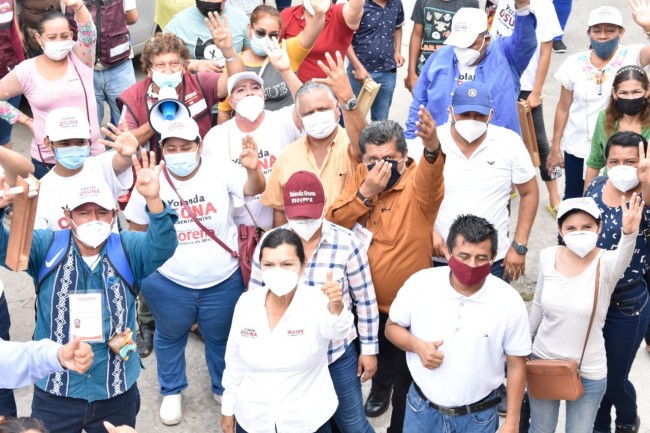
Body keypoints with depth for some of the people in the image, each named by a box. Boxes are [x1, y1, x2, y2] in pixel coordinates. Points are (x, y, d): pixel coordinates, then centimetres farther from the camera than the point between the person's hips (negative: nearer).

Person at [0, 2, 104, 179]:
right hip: (47, 162, 0)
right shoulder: (27, 70, -3)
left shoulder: (80, 58, -3)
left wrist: (78, 6, -43)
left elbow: (88, 33, -24)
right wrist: (26, 120, 0)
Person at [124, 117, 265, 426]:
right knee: (170, 337, 23)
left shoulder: (220, 172, -15)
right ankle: (171, 392, 48)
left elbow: (254, 189, -31)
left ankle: (224, 388, 47)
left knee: (221, 338, 22)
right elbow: (136, 229, 2)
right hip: (168, 283, 1)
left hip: (223, 282, 0)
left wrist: (253, 169, -53)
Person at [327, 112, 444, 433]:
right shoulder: (361, 175, -4)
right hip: (365, 301, 5)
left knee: (406, 381, 11)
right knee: (377, 354, 31)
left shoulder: (418, 182, -20)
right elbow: (334, 223, -9)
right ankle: (381, 385, 62)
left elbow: (431, 176, -45)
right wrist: (366, 193, -25)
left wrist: (432, 148, -68)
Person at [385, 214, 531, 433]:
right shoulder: (420, 284, -15)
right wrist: (417, 345, -20)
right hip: (422, 408, 1)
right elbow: (392, 327, 1)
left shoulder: (510, 301, -16)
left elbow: (516, 365, -6)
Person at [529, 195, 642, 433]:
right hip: (543, 361, 3)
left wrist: (629, 233, -65)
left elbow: (623, 256, -45)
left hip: (588, 372, -3)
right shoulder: (548, 257, -9)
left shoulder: (606, 263, -19)